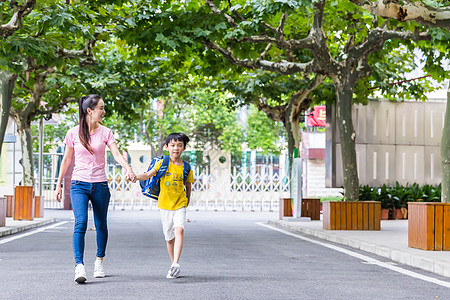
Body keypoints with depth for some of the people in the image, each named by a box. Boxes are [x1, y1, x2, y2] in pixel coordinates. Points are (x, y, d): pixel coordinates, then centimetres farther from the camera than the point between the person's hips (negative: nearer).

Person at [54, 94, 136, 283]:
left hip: (100, 185, 2)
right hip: (79, 184, -2)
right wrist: (58, 185, 11)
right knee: (81, 222, -19)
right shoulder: (73, 134, 0)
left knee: (101, 225, 10)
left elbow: (117, 155, -9)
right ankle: (79, 266, -23)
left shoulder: (105, 133, 2)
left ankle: (99, 261, 30)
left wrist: (128, 169, -28)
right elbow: (66, 160, 10)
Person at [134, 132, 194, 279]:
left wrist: (187, 200, 20)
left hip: (180, 205, -1)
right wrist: (136, 176, -32)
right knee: (169, 237, 9)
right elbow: (148, 174, -14)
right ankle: (173, 265, 25)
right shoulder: (163, 163, -3)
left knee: (179, 230, -23)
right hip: (165, 205, 1)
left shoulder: (186, 168, 0)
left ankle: (176, 264, -28)